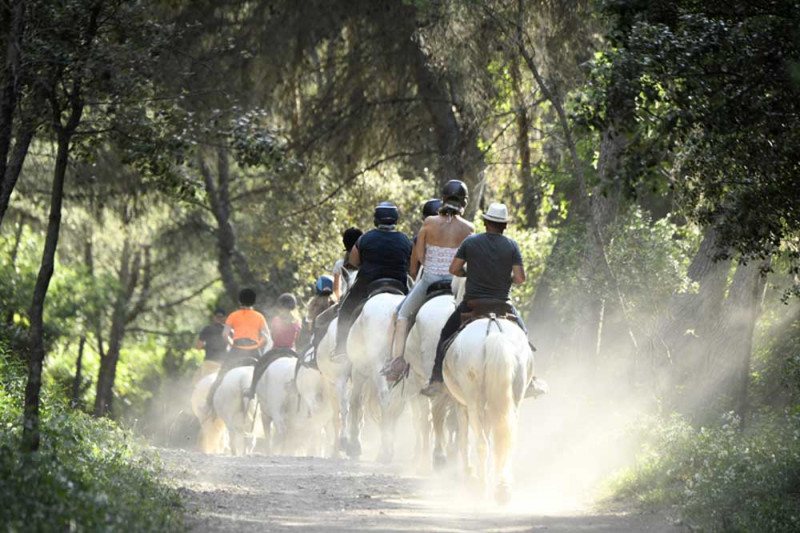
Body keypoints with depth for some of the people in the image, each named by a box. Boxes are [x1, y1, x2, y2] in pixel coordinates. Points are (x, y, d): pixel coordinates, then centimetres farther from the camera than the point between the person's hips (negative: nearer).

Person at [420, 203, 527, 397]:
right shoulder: (512, 246, -5)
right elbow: (520, 278, -9)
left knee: (446, 336, 15)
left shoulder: (470, 242, -3)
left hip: (471, 302, 0)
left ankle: (436, 381, 6)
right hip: (502, 303, 0)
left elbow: (454, 269, 0)